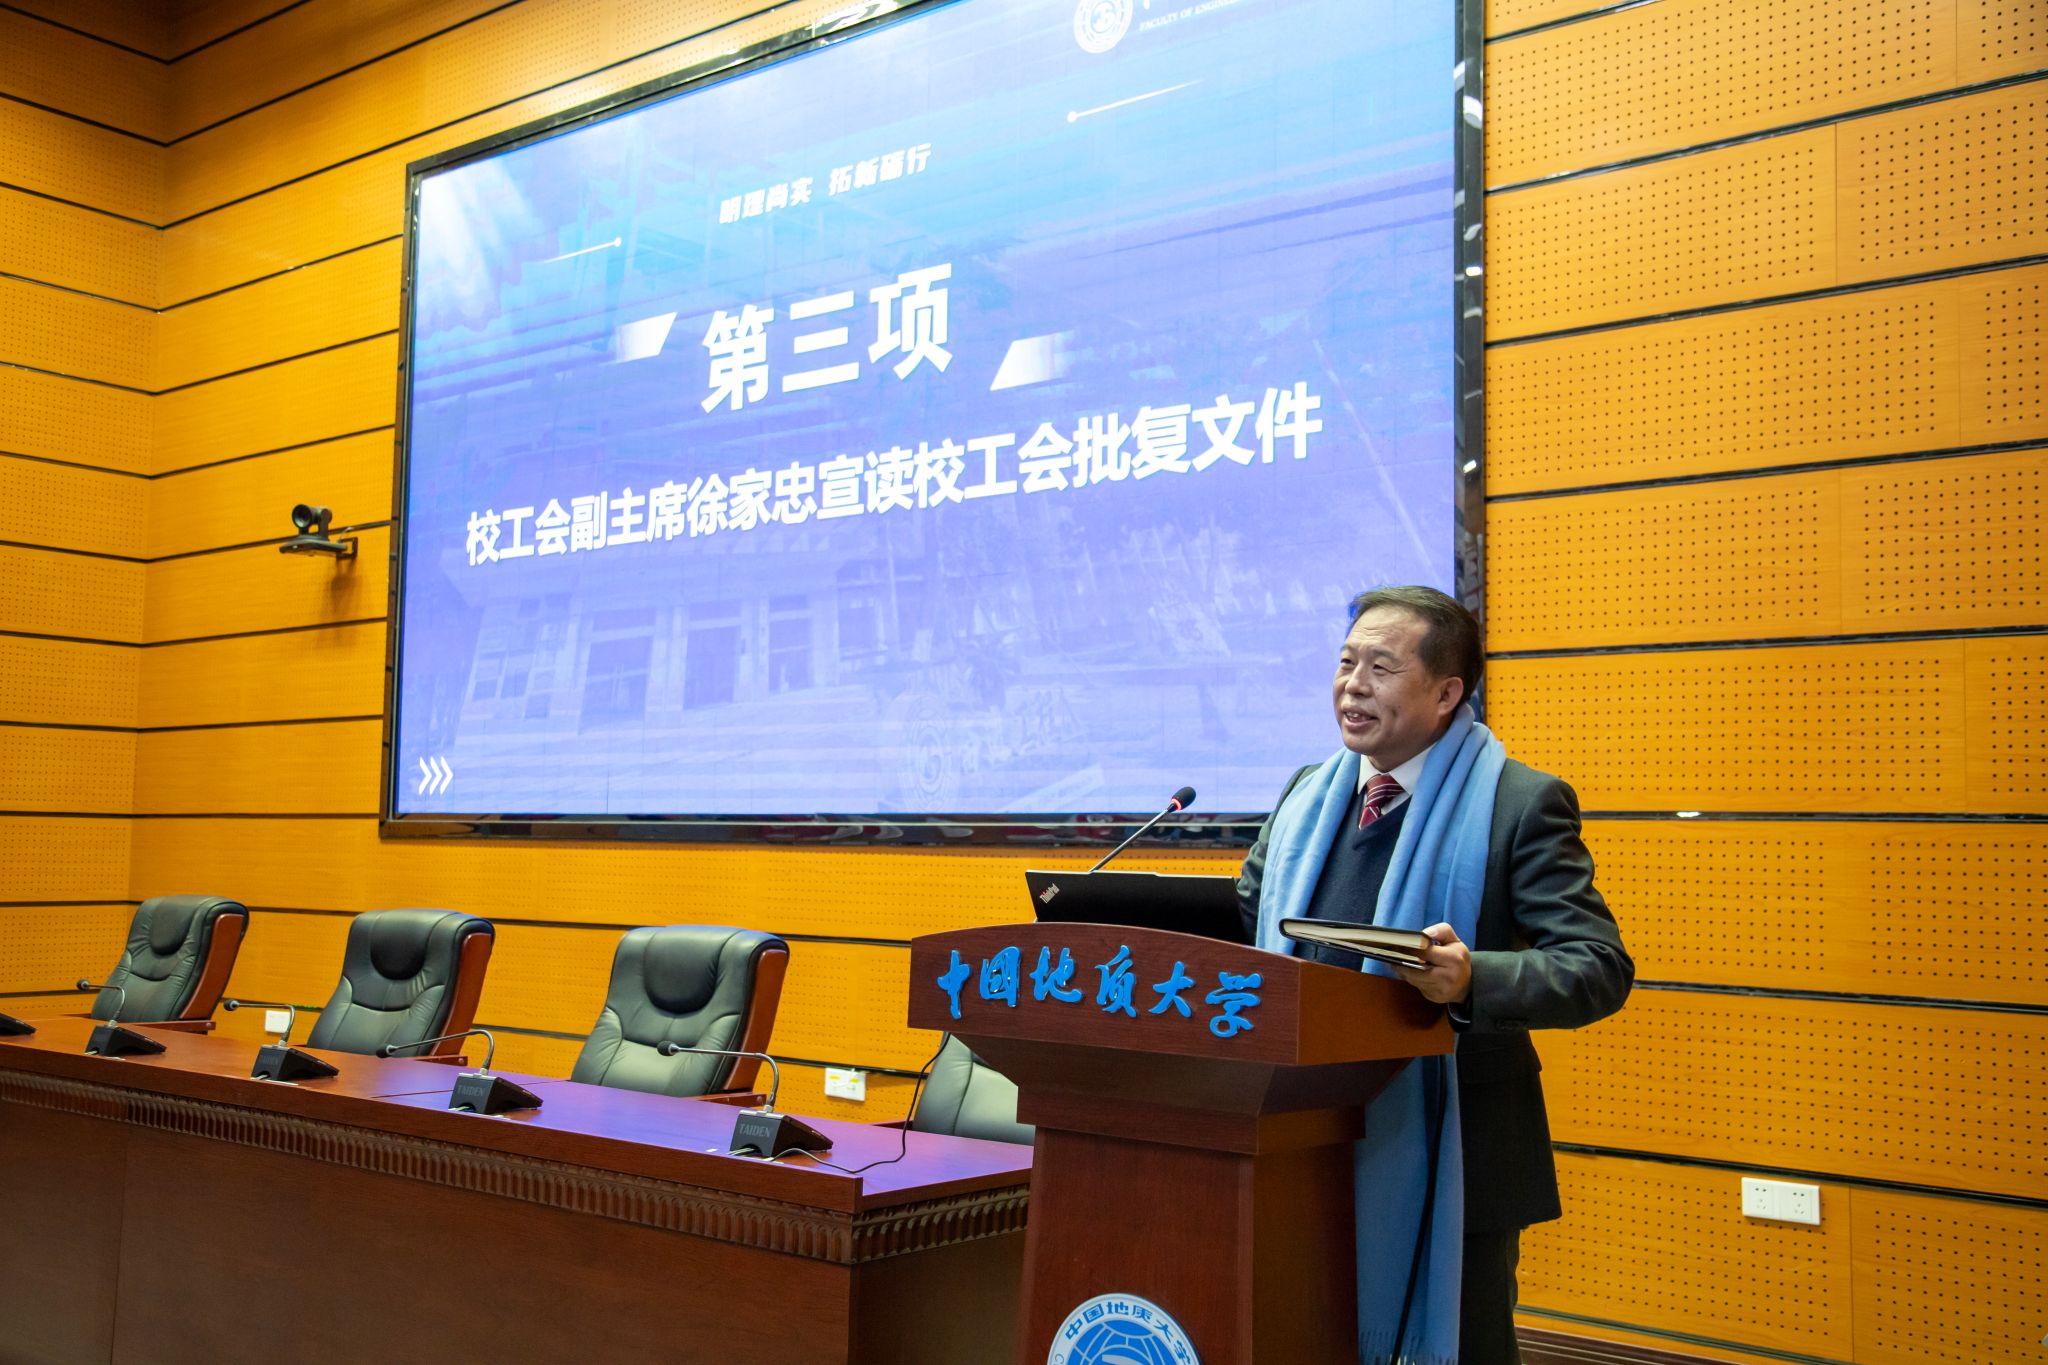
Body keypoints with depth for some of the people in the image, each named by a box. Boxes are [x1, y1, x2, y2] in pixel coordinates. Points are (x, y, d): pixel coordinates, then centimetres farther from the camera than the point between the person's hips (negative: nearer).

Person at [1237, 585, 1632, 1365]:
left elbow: (1600, 966, -15)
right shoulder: (1306, 797, 10)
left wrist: (1474, 978, -32)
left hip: (1453, 1156, -5)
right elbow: (1239, 925, 17)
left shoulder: (1522, 803, -8)